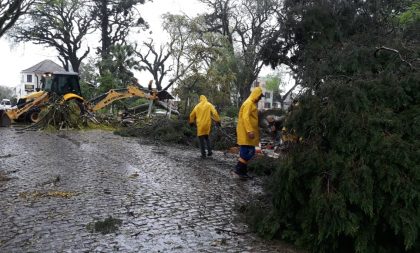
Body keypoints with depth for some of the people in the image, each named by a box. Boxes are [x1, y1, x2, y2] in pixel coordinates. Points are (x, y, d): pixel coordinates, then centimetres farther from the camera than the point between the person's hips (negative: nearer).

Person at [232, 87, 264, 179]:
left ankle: (243, 171, 14)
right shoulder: (248, 103, -12)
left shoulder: (252, 104, 20)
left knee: (246, 152, 10)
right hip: (246, 132, -10)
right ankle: (238, 168, -7)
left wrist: (255, 130, 23)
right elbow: (245, 117, -22)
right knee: (249, 152, -11)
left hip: (248, 132, 10)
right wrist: (250, 131, -28)